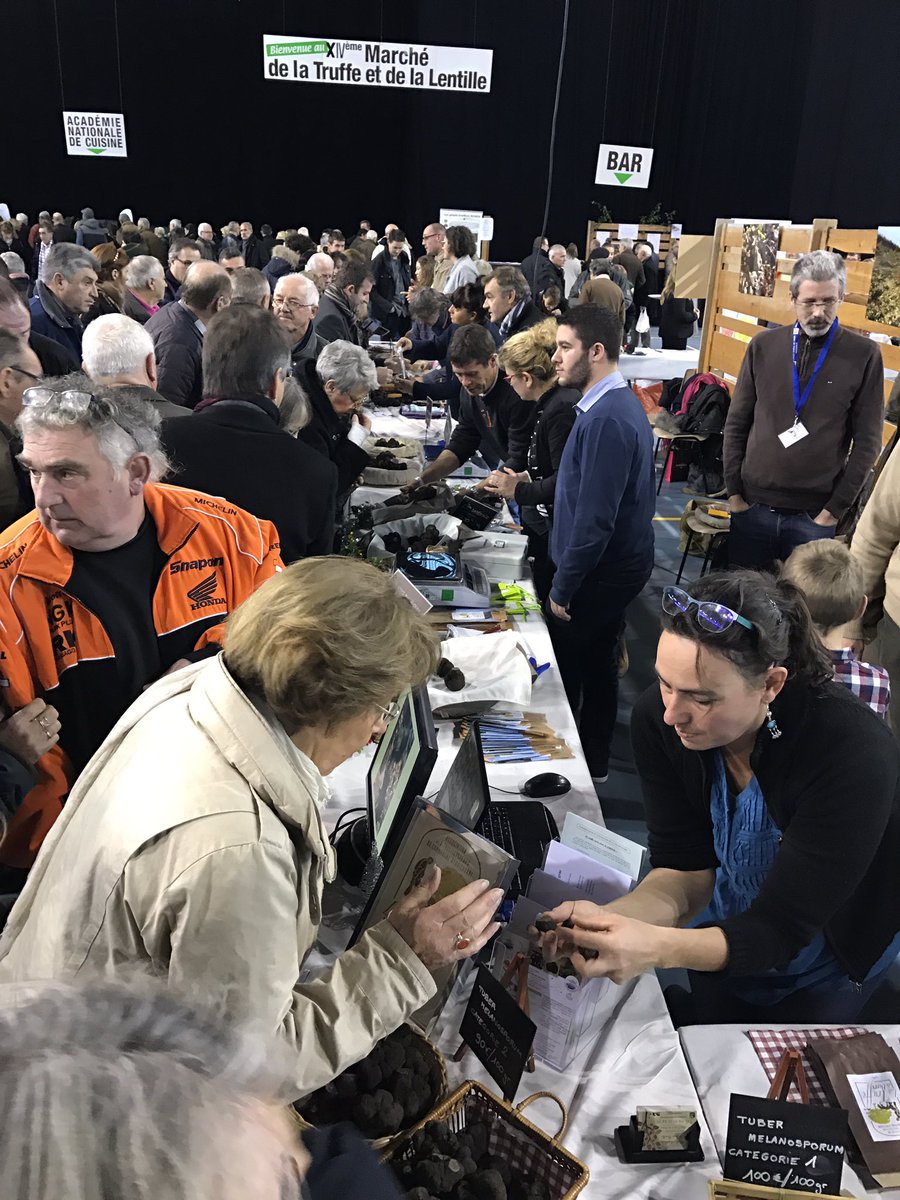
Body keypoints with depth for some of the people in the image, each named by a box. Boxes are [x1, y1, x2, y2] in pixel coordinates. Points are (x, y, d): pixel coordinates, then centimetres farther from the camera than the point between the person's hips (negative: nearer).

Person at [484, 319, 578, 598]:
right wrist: (525, 477, 6)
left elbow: (564, 481, -24)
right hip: (543, 524, 10)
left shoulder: (561, 410, -23)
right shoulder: (554, 400, 8)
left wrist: (519, 491, -12)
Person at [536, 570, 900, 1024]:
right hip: (728, 923, 3)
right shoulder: (657, 719, -27)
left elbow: (781, 929, -37)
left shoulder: (854, 756, -40)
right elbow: (684, 869, -22)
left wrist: (657, 948, -55)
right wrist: (606, 919, -43)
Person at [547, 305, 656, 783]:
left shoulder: (606, 420, -26)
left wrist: (563, 587, -19)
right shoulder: (618, 403, 7)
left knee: (564, 668, 4)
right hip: (618, 562, 10)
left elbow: (594, 518, -27)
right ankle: (594, 761, 37)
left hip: (600, 570, -10)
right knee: (598, 662, 21)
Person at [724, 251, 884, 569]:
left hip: (814, 515, -2)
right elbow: (736, 424, 7)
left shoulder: (864, 355, -2)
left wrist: (835, 508, -6)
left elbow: (866, 442, -2)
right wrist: (734, 492, 2)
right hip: (753, 506, 2)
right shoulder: (763, 345, 3)